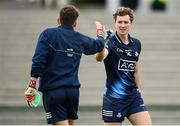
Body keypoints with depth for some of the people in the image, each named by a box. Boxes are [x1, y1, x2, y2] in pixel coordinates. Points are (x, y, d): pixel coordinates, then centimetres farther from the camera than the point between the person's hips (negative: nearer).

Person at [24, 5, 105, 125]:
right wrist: (100, 31, 51)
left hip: (52, 90, -4)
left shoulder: (48, 34, -4)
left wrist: (32, 86, -13)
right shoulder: (80, 39, 9)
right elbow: (99, 45, 30)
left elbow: (38, 61, -13)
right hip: (73, 90, 4)